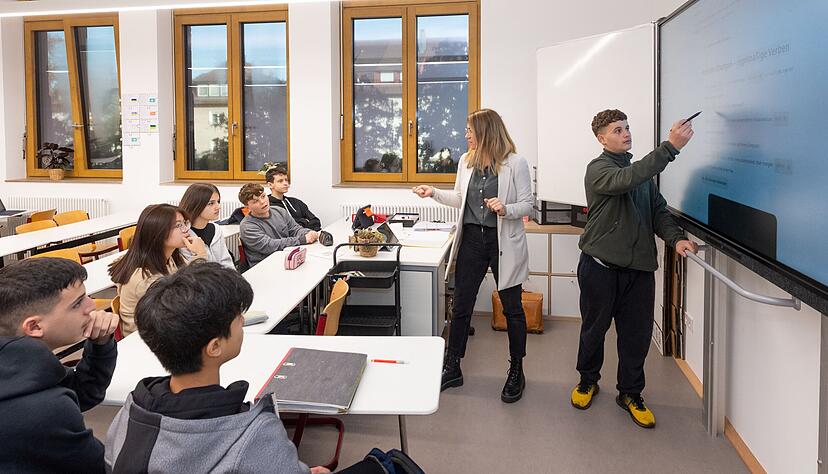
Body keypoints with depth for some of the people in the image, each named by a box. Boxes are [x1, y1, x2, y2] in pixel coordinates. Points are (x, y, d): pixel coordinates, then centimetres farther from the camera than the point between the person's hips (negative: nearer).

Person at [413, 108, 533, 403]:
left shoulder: (515, 164, -10)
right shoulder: (466, 161, 6)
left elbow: (527, 205, -8)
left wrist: (506, 209, -26)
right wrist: (434, 193, 8)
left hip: (503, 242, -4)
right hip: (472, 238, 5)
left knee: (512, 308, 8)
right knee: (461, 306, 9)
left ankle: (516, 371, 26)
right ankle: (452, 368, 23)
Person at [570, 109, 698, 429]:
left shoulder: (642, 171, 15)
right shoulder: (598, 169, -7)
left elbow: (658, 211, 10)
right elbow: (626, 180, -28)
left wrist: (675, 238, -9)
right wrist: (670, 147, -34)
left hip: (639, 267, 5)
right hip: (600, 266, -5)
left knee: (637, 334, 7)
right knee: (594, 328, 11)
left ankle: (630, 393, 24)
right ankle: (588, 381, 34)